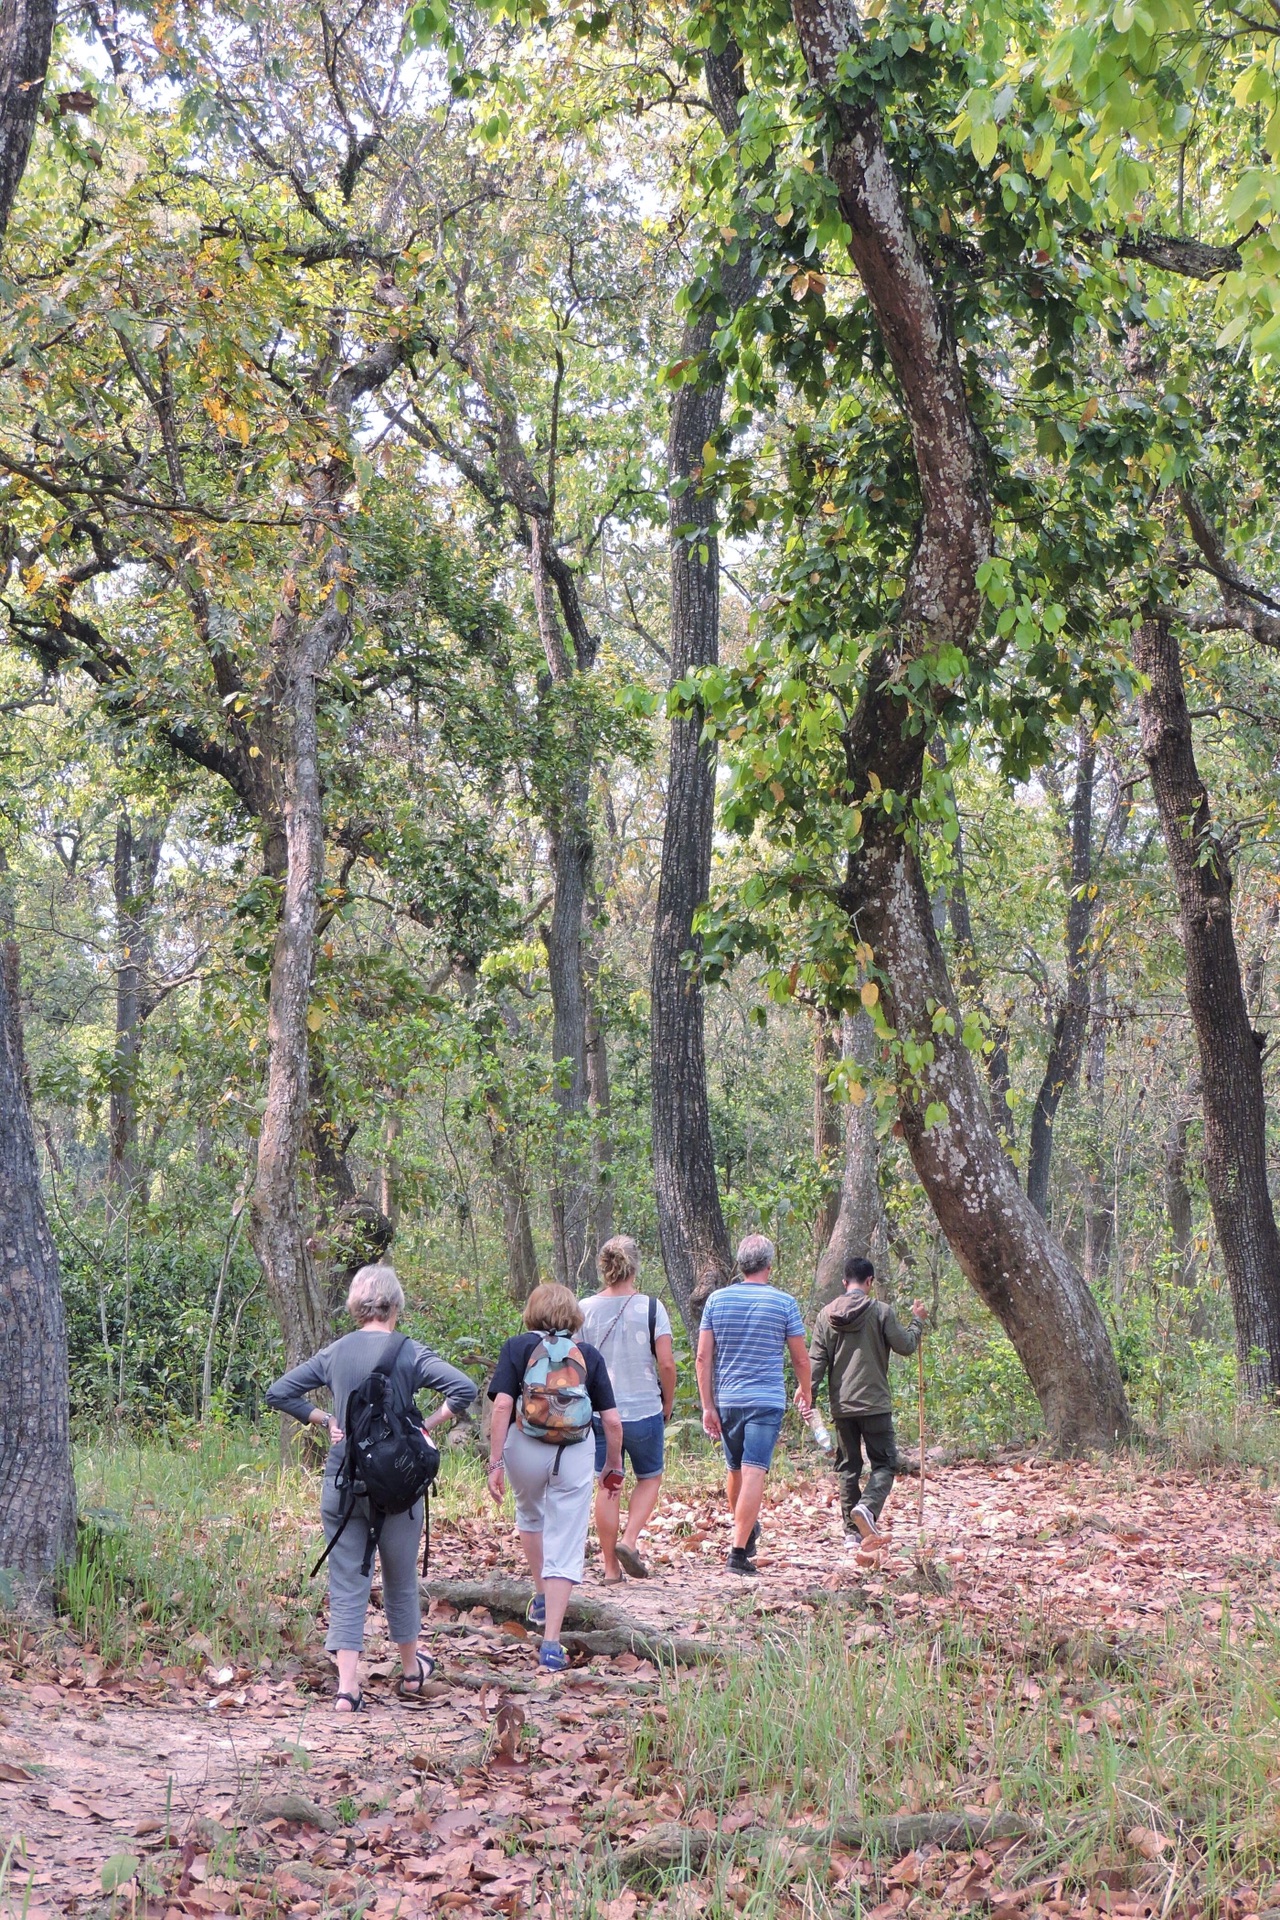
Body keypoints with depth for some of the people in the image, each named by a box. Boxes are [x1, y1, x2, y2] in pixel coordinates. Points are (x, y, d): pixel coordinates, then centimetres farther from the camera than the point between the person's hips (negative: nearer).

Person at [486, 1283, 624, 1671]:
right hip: (575, 1456, 0)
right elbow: (612, 1420, 4)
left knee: (530, 1516, 31)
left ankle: (542, 1598, 39)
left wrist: (495, 1462, -9)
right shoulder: (589, 1354, 7)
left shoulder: (518, 1347, 3)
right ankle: (551, 1643, -6)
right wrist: (615, 1468, 17)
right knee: (565, 1549, 2)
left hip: (525, 1449, 0)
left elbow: (502, 1406, -9)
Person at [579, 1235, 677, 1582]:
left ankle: (611, 1566, 12)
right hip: (644, 1410, -2)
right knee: (649, 1478, 17)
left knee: (607, 1485, 10)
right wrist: (668, 1403, 5)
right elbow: (666, 1363, -11)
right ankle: (629, 1540, -2)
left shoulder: (585, 1309, -2)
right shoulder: (650, 1307, -8)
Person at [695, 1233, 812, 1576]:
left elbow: (703, 1358, 1)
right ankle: (739, 1550, -15)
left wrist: (707, 1406, 4)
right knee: (754, 1473, -8)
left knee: (736, 1469, 20)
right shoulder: (784, 1303, -3)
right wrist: (804, 1391, 22)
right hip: (766, 1400, -3)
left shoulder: (717, 1300, 4)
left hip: (726, 1401, 4)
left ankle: (745, 1529, 37)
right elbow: (800, 1358, 3)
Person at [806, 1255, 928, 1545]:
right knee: (883, 1463, 2)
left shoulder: (826, 1315, 5)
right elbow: (905, 1346, 0)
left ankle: (853, 1531, 9)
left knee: (847, 1467, 11)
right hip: (875, 1403, -4)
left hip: (841, 1405, 4)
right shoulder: (881, 1311, -6)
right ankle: (868, 1507, -25)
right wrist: (918, 1320, 17)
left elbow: (816, 1361, 4)